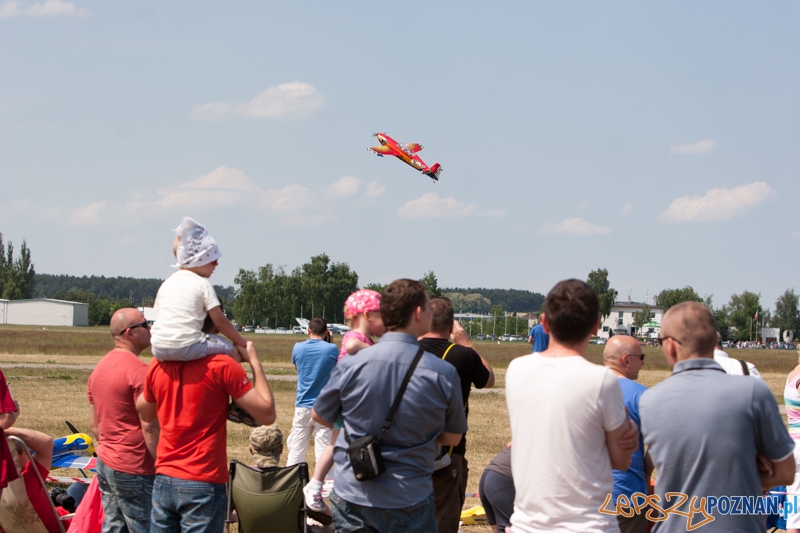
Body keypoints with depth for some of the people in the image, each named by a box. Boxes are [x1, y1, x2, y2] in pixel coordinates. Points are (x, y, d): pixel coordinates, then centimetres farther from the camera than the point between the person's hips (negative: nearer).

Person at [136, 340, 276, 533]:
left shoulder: (156, 366, 3)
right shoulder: (222, 366, -12)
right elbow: (267, 414, -9)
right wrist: (254, 360, -1)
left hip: (163, 481, 5)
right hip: (204, 485, -5)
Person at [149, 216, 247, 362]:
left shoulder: (166, 283, 18)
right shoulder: (203, 284, 2)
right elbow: (220, 321, 3)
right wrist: (241, 343, 12)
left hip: (158, 350, 6)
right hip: (186, 347, -6)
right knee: (232, 351, 8)